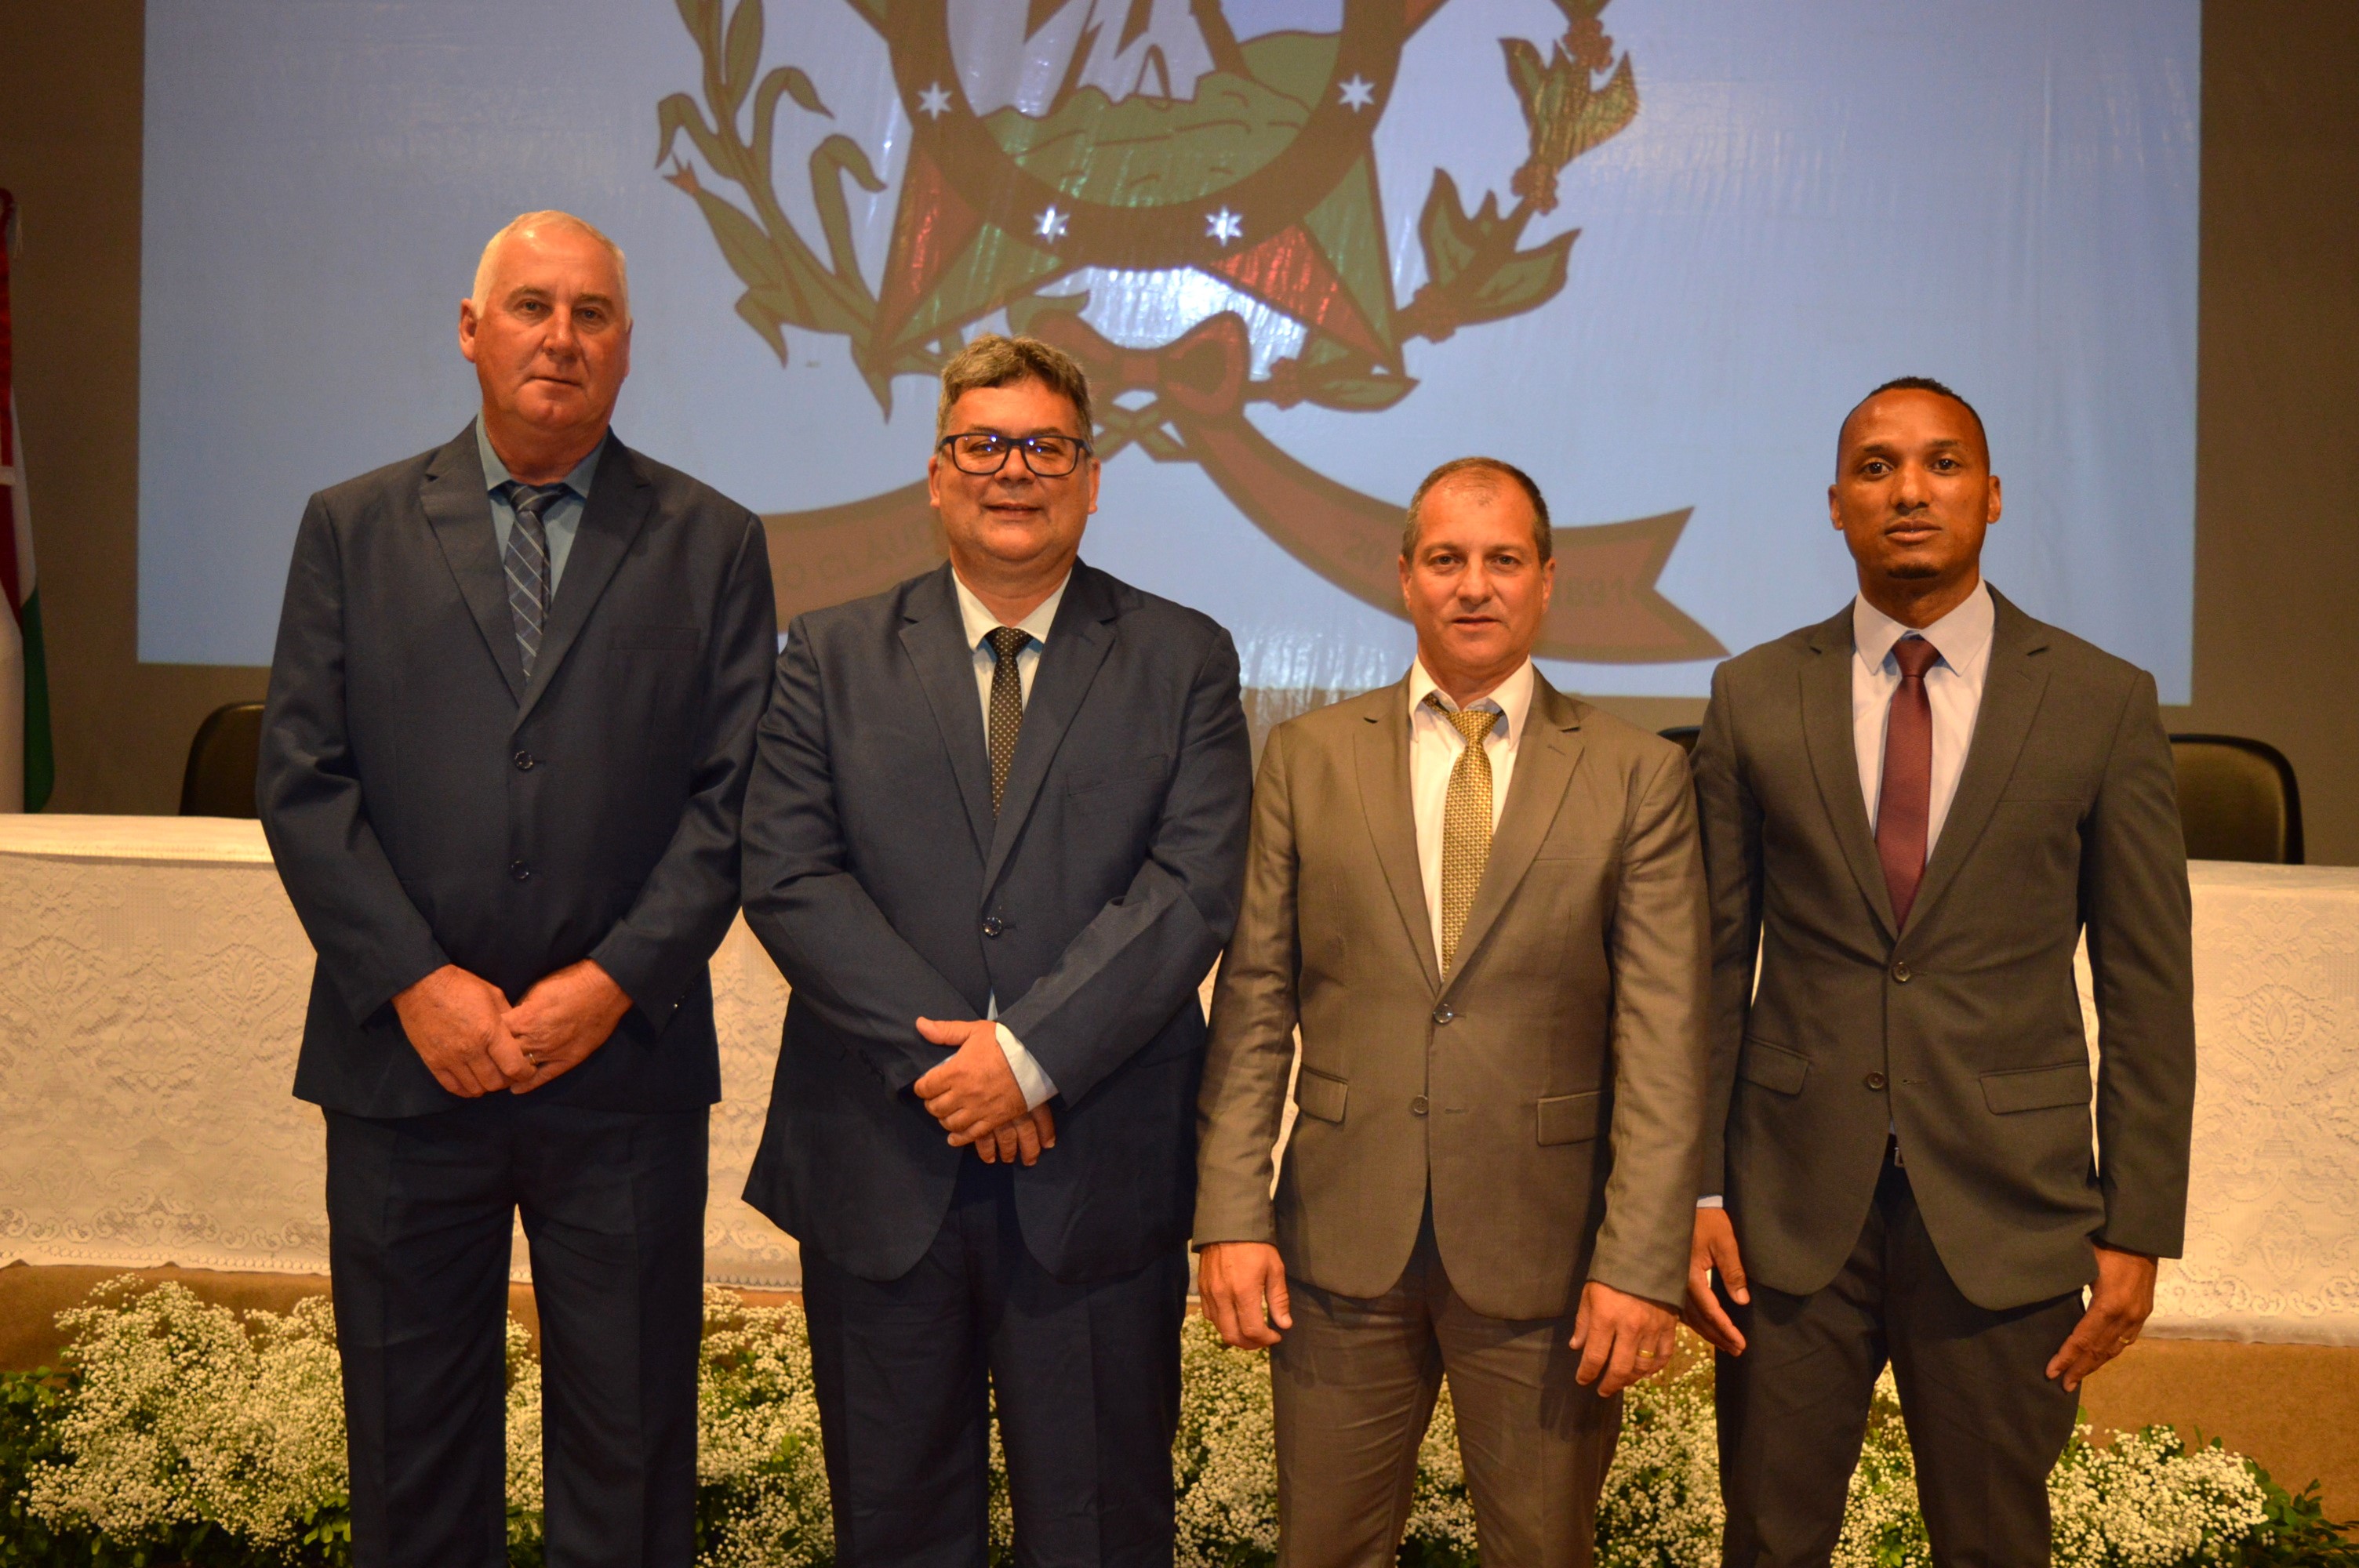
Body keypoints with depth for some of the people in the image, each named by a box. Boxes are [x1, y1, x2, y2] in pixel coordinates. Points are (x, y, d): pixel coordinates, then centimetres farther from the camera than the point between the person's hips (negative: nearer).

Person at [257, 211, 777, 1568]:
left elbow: (734, 795, -2)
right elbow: (301, 780, 1)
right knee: (410, 1445, 14)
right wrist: (415, 981, -10)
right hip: (404, 1054, 1)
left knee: (629, 1441, 11)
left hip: (626, 1063, -1)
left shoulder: (713, 544, 4)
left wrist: (614, 981, -12)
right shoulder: (354, 529, 7)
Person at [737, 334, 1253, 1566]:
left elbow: (1192, 891, -8)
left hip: (1096, 1182, -1)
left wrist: (1031, 1052, -17)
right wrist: (940, 1056, -14)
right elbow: (786, 877, -5)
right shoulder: (831, 656, 6)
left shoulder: (1183, 662, 4)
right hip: (878, 1177, 1)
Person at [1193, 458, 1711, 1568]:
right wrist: (1231, 1216, -5)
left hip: (1543, 1248, -1)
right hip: (1342, 1237, 1)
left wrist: (1642, 1262, -10)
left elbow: (1664, 1038, -5)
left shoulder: (1636, 775, 0)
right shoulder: (1307, 758, 4)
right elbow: (1254, 1001, 2)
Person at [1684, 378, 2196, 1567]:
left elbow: (2146, 986, 1)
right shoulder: (1755, 697, 2)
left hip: (2008, 1211, 0)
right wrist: (1696, 1195, -1)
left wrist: (2137, 1233, -2)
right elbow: (1714, 963, 3)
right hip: (1791, 1204, 1)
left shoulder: (2102, 703, 0)